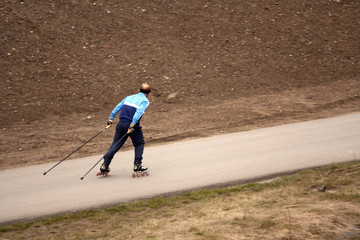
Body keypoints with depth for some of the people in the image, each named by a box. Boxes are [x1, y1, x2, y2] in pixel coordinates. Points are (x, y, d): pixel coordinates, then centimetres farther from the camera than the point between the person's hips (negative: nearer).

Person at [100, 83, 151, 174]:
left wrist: (111, 118, 16)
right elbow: (139, 112, -14)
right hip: (132, 124, -5)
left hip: (121, 123, 5)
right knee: (140, 143, 14)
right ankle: (137, 165, 5)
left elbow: (118, 107, 16)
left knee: (116, 144, 8)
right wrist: (132, 124, -22)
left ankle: (105, 165, 2)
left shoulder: (129, 97, 21)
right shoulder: (145, 101, 3)